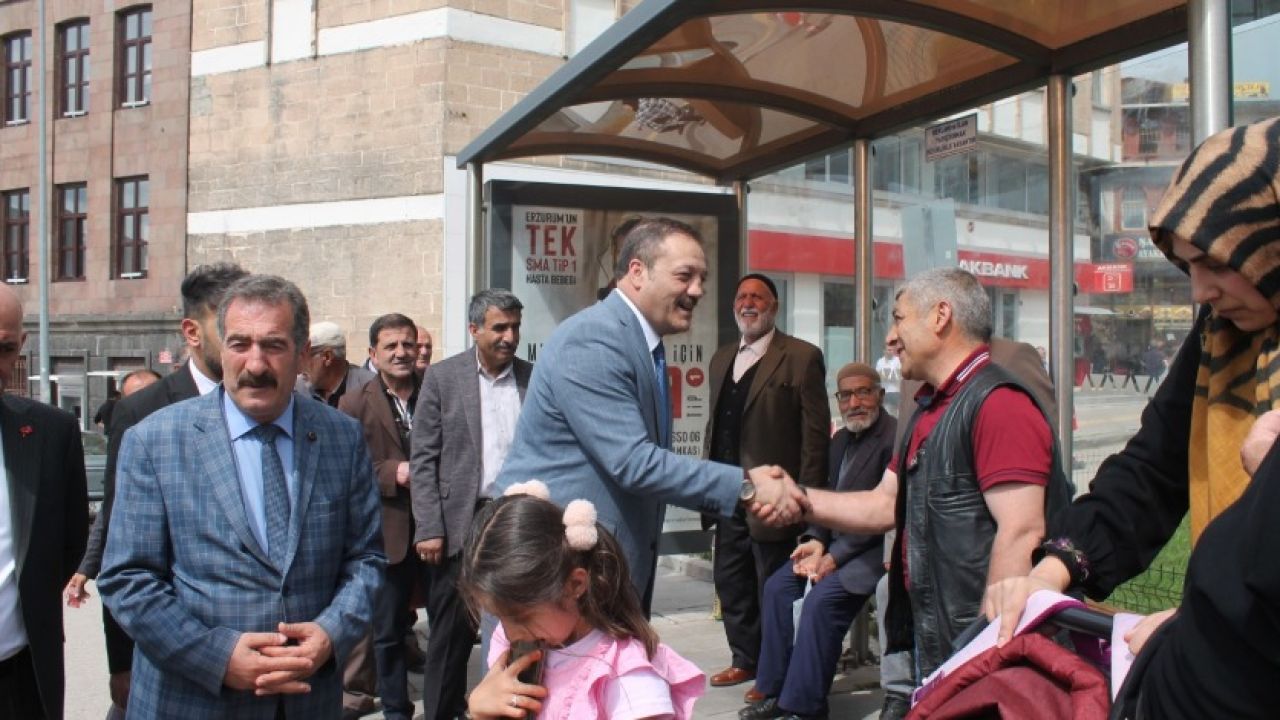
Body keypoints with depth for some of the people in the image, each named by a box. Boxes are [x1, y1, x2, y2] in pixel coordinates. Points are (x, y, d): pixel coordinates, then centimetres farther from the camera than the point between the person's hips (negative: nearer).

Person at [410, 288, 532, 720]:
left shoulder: (534, 379, 6)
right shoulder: (443, 378, 1)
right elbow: (423, 459, -1)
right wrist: (429, 528, -8)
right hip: (461, 523, -2)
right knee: (452, 631, 3)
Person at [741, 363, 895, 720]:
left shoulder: (895, 437, -14)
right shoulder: (840, 440, 14)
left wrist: (835, 556, -19)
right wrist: (816, 540, -4)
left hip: (877, 547, -9)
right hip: (838, 541, 9)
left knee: (821, 598, -25)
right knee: (777, 586, -4)